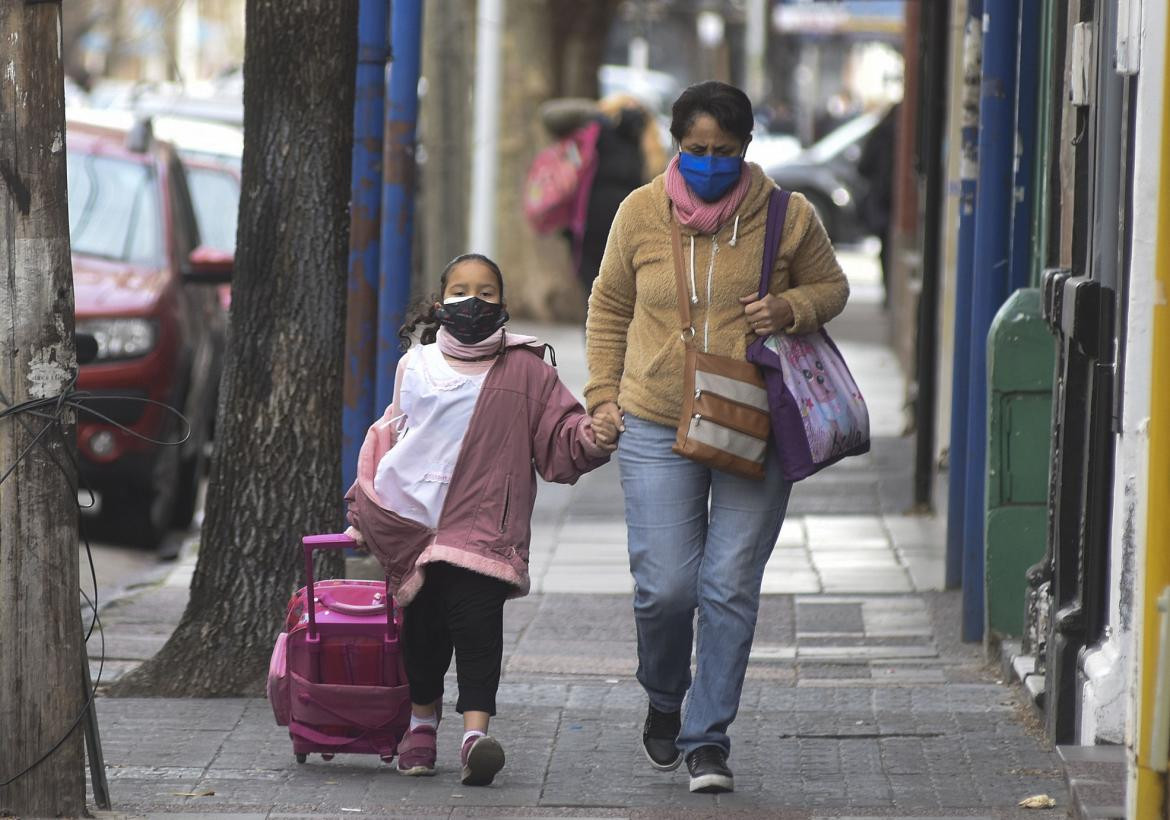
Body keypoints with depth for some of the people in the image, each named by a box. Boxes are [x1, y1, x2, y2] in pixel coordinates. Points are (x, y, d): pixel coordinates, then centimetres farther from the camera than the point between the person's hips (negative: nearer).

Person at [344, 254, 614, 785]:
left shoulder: (524, 370, 4)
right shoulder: (417, 366, 12)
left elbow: (558, 438, 4)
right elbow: (390, 438, 22)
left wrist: (591, 439, -18)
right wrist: (367, 510, 20)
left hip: (483, 525, -3)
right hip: (413, 523, 3)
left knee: (477, 622, -16)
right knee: (422, 626, 8)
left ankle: (476, 729, -23)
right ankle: (422, 722, 28)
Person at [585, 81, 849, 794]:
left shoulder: (786, 216, -2)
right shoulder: (641, 213, 2)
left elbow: (832, 287, 12)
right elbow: (610, 306, 15)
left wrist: (791, 309, -10)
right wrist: (604, 393, 8)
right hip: (657, 427, 1)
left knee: (730, 589, -4)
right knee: (665, 587, -5)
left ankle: (708, 738, 6)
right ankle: (663, 703, 24)